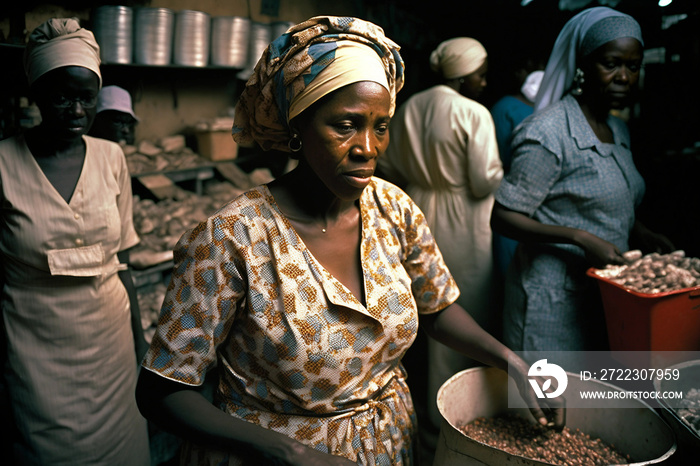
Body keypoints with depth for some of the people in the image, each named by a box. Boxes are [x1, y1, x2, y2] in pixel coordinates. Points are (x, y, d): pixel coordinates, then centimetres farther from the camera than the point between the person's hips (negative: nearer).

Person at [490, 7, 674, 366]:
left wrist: (640, 234, 3)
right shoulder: (548, 131, -16)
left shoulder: (618, 130, 11)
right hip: (553, 295, -8)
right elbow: (502, 218, -18)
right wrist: (580, 238, -25)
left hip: (603, 290, 8)